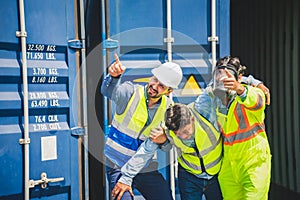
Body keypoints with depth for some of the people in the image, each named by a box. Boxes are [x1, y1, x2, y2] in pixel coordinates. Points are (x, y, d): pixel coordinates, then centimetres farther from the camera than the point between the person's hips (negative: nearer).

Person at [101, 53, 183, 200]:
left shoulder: (168, 107, 0)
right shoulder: (131, 92, -11)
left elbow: (167, 147, 2)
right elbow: (109, 91, -33)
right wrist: (114, 76, -53)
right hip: (118, 166, -4)